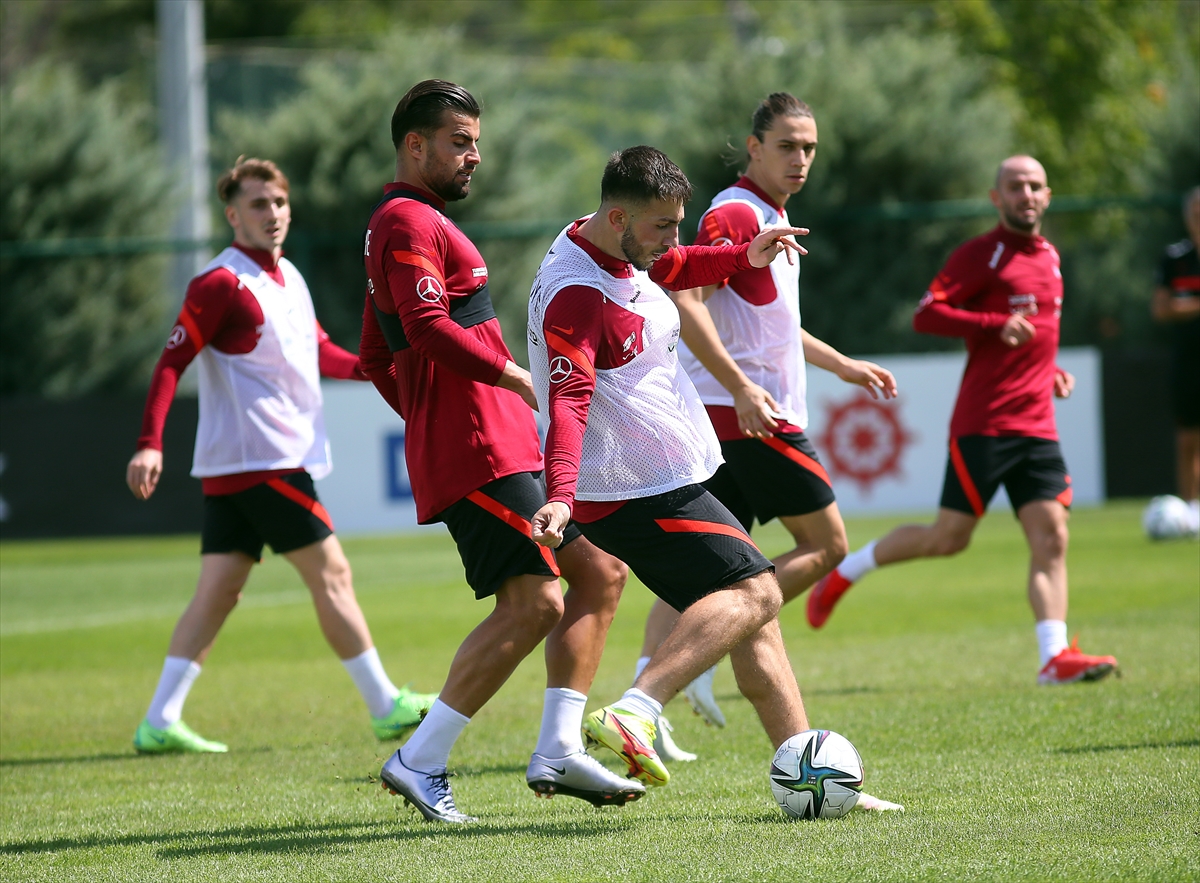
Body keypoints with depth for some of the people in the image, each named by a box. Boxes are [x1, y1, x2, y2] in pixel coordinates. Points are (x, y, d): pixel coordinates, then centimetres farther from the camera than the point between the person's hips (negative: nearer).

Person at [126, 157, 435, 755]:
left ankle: (160, 723, 4)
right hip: (260, 461, -9)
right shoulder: (222, 283, -12)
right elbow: (171, 364, -15)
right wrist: (150, 445, -25)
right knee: (331, 575, -4)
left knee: (218, 590, 6)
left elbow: (318, 352, 26)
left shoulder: (287, 277, 16)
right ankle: (386, 706, 2)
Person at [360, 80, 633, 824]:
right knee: (533, 603, -14)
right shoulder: (409, 221, -9)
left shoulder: (413, 224, 24)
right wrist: (519, 378, -21)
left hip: (505, 449, 11)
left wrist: (432, 425, 26)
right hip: (478, 452, -11)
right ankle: (421, 763, -10)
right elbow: (428, 329, -25)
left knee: (600, 572, 7)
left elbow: (377, 358, 28)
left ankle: (559, 751, 4)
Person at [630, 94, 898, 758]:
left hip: (722, 423, 9)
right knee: (825, 545, -3)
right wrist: (742, 387, -30)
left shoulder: (770, 218, 21)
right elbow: (684, 302, -24)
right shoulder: (736, 213, -12)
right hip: (753, 418, -9)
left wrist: (843, 365, 35)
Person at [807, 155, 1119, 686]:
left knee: (1051, 538, -7)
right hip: (984, 420, -6)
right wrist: (997, 326, -23)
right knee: (950, 537, -4)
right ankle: (844, 571, 16)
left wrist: (1050, 371, 16)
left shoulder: (1049, 257, 19)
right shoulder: (981, 254, -5)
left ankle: (1055, 656, -13)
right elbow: (926, 315, -13)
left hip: (1036, 424, 6)